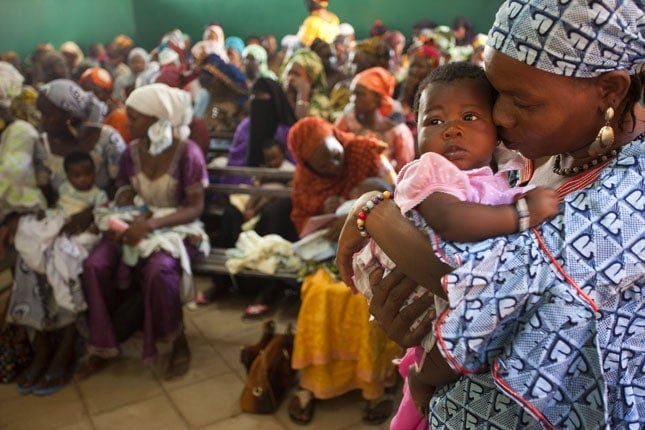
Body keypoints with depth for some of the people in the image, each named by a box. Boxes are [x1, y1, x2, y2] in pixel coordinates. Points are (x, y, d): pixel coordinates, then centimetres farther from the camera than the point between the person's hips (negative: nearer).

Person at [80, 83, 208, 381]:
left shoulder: (187, 152, -14)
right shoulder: (132, 151, 2)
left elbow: (196, 208, -17)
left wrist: (152, 224, -30)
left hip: (175, 228, -5)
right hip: (137, 225, 5)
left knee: (157, 269, -36)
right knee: (94, 264, -22)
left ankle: (178, 342, -9)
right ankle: (102, 347, -3)